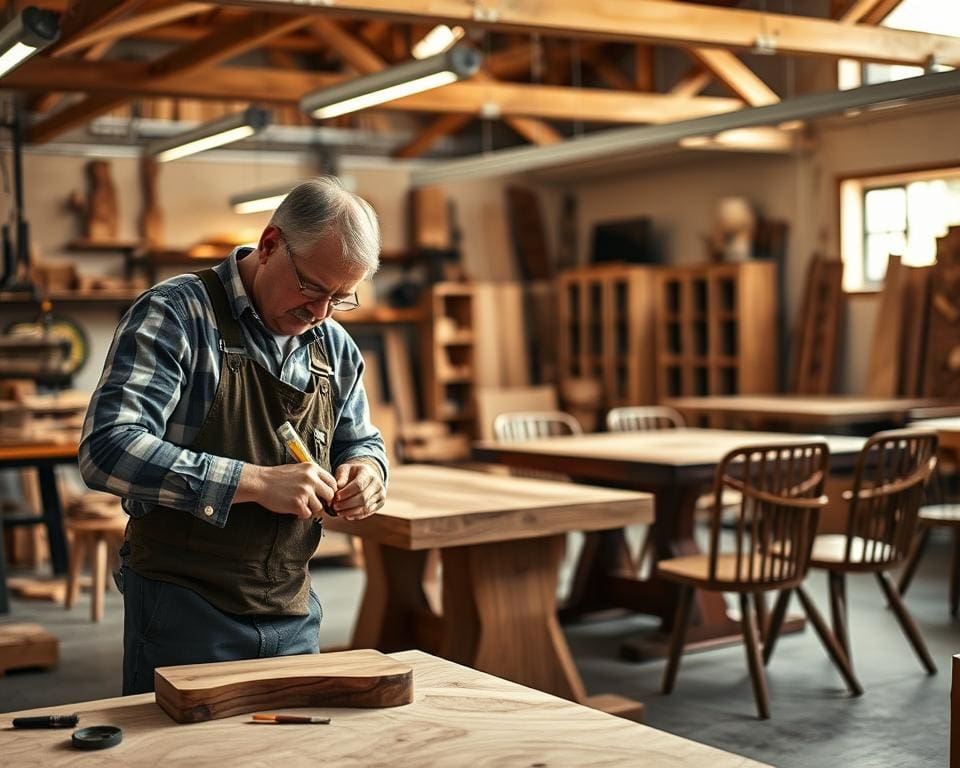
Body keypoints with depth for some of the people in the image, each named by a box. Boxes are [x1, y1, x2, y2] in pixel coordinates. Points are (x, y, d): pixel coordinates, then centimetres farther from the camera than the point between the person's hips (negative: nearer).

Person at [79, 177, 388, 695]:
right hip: (183, 611, -6)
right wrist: (254, 482, -28)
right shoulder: (174, 315, -13)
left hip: (293, 613, 6)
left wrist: (366, 470, -4)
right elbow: (106, 449, -24)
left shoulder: (335, 348, 7)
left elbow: (361, 442, 22)